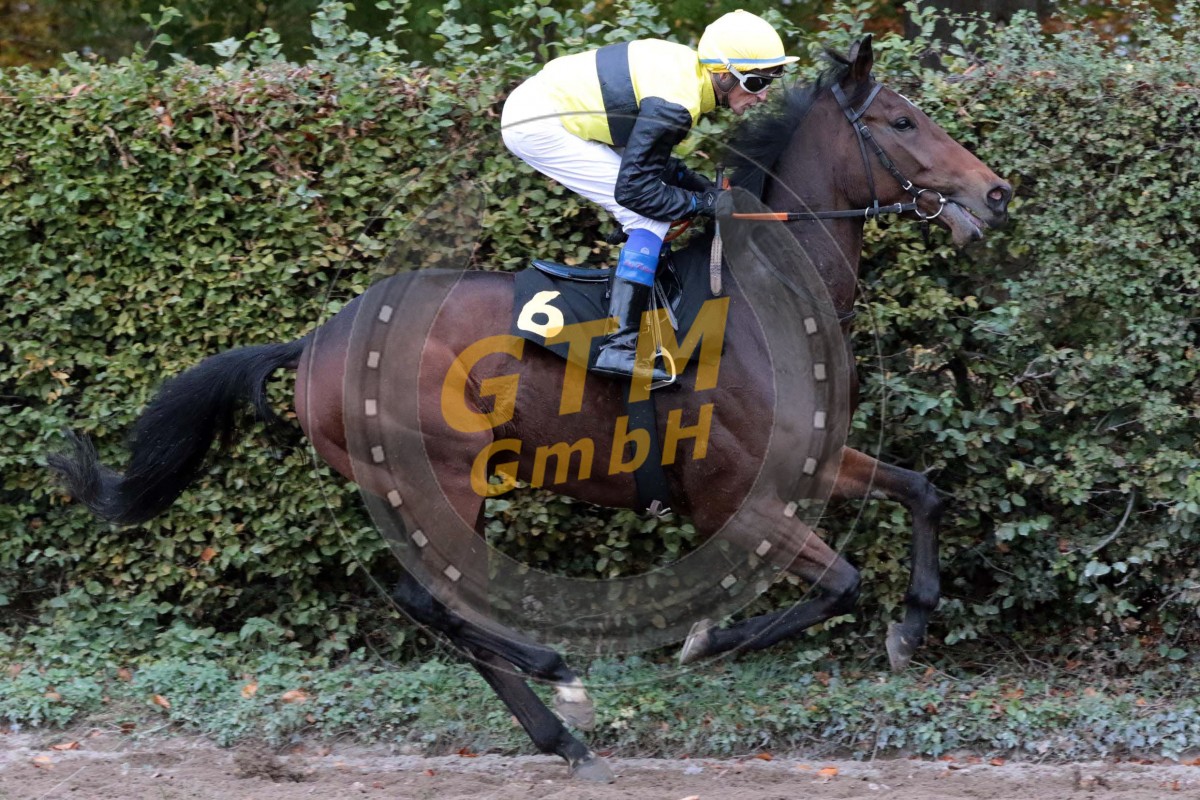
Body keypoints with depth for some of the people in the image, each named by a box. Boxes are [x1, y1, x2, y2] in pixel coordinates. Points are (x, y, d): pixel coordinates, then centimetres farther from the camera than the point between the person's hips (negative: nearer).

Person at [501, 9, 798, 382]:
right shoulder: (676, 102, -24)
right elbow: (634, 188, -21)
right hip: (536, 124, -10)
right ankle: (619, 345, -15)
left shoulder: (684, 68, 5)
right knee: (651, 217, -11)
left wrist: (701, 184, 4)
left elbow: (645, 153, 15)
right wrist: (703, 202, -11)